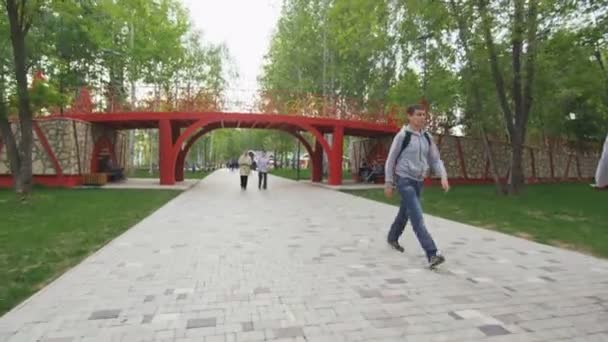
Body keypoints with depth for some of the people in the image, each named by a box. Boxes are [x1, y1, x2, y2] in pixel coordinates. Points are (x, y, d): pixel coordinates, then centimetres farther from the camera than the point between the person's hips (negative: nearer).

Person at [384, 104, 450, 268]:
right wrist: (388, 183, -7)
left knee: (405, 213, 20)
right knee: (417, 217, -15)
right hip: (404, 180, -7)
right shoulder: (402, 135, -10)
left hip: (418, 181, 7)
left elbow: (435, 160, 10)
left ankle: (392, 238, 43)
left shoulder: (427, 137, 8)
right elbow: (391, 160, -7)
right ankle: (432, 254, -18)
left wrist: (443, 177, -6)